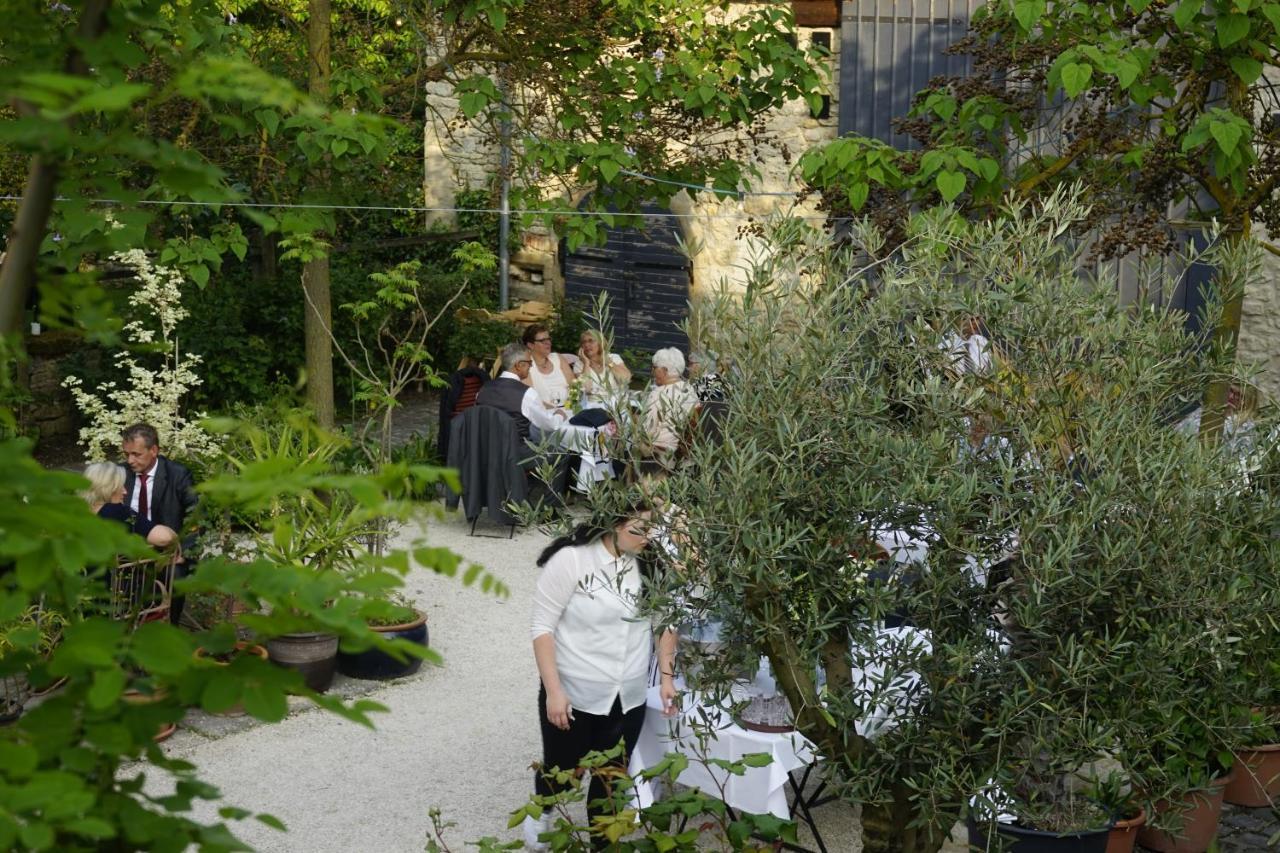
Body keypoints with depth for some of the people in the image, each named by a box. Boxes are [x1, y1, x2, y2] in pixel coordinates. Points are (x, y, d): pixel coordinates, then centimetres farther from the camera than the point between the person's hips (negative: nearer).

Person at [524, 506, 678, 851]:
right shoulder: (571, 559, -18)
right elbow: (543, 627, -15)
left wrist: (666, 676, 2)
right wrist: (553, 691, -18)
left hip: (628, 699, 3)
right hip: (573, 696, -3)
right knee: (561, 770, 15)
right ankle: (540, 811, 48)